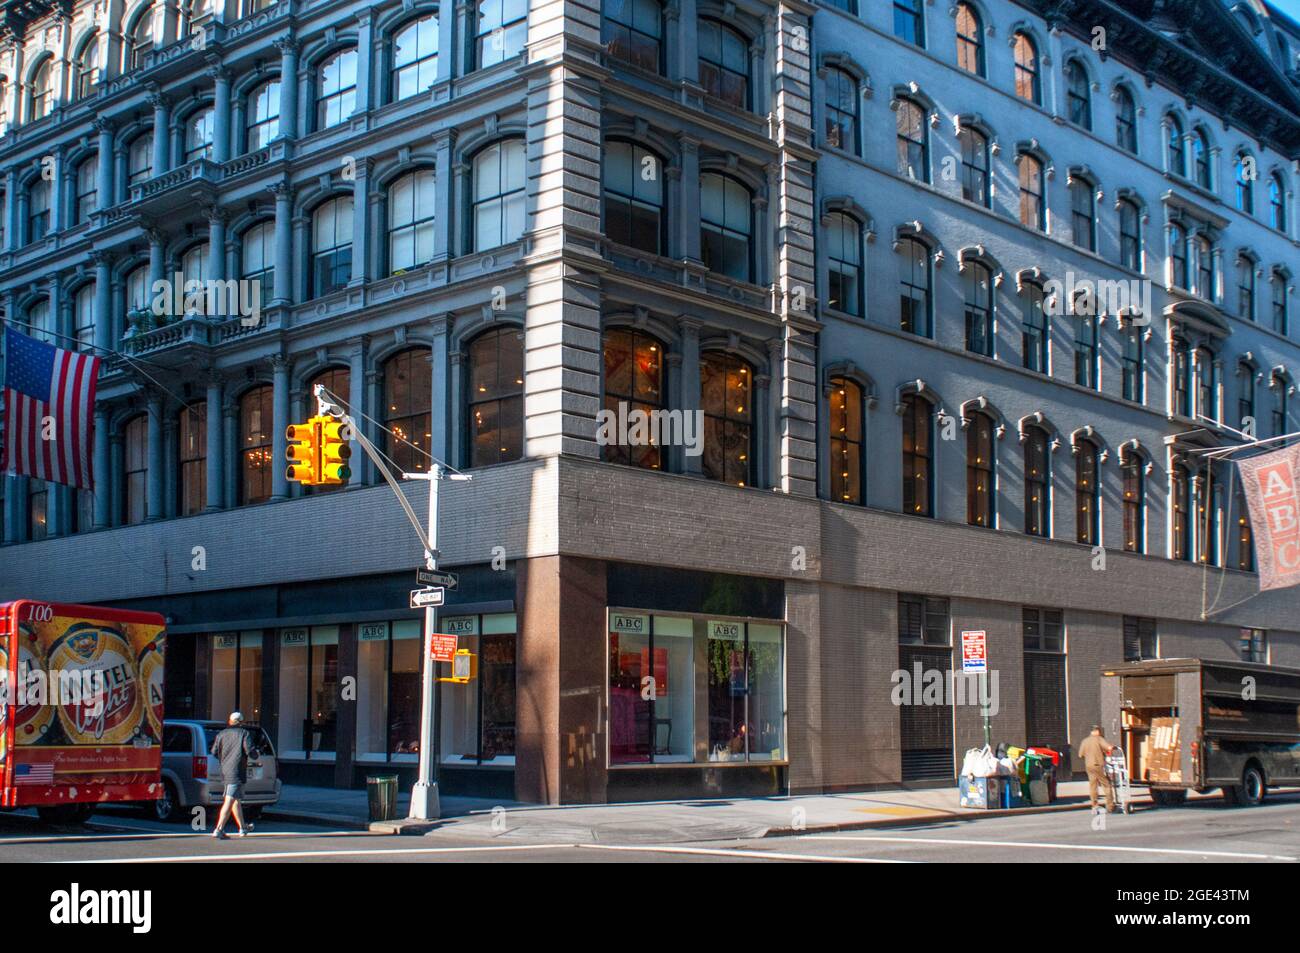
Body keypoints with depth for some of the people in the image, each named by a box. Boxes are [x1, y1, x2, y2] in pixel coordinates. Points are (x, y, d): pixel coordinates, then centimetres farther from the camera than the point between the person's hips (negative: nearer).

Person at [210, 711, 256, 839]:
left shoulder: (221, 734, 10)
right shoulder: (244, 733, -5)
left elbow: (214, 752, 8)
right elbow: (250, 751, -13)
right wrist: (256, 754, 9)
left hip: (225, 771, 7)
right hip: (237, 772, -7)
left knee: (236, 800, 20)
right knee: (229, 801, -10)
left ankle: (243, 828, 32)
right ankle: (219, 829, -18)